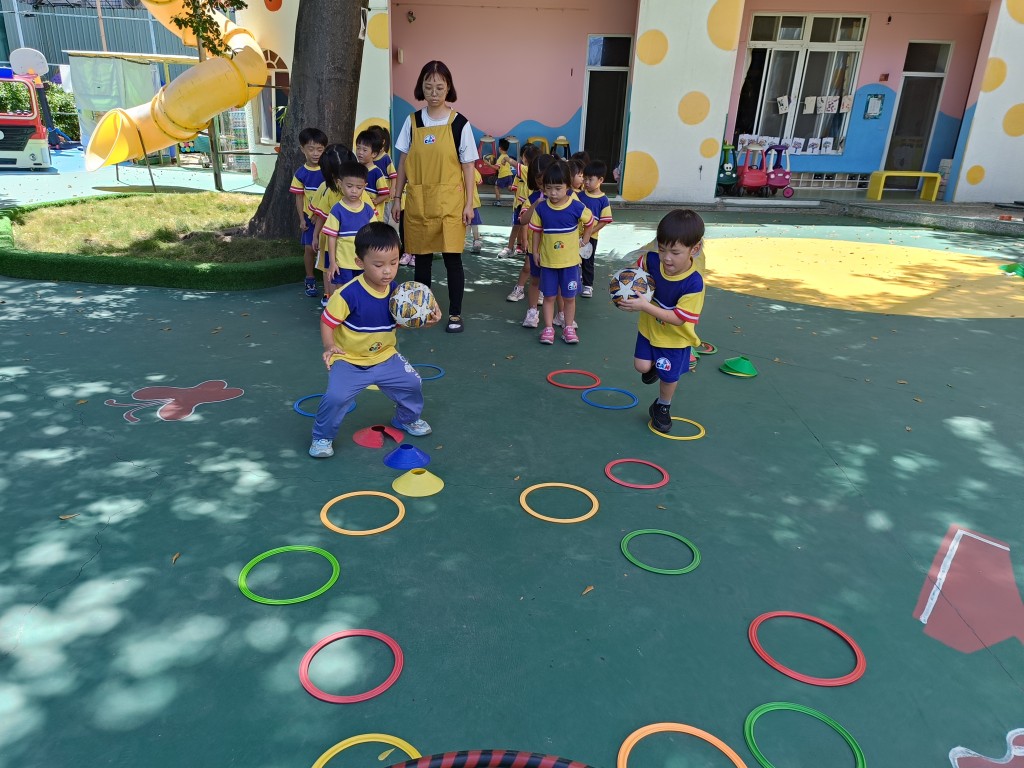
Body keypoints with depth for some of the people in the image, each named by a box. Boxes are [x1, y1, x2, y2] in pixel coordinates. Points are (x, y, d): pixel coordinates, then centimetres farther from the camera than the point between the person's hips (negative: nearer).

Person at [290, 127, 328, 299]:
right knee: (309, 248, 3)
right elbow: (299, 198, 1)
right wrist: (302, 219, -4)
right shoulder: (301, 173, -5)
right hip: (309, 216, 1)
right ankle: (310, 280, 18)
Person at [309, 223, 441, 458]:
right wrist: (329, 346, -31)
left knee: (412, 383, 6)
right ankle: (322, 437, 6)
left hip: (385, 357, 5)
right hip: (348, 360, -5)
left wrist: (424, 321, -12)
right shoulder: (348, 294, -25)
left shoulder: (396, 290, -7)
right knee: (335, 397, -23)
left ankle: (407, 419, 38)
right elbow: (327, 321, -15)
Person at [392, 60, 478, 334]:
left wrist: (469, 203, -5)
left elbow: (468, 166, -1)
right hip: (418, 200, 3)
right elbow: (403, 163, 9)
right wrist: (397, 198, 6)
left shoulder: (459, 124, -2)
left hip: (449, 201, -2)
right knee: (421, 257, 10)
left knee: (452, 257, -1)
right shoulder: (412, 121, 5)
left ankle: (455, 314, 11)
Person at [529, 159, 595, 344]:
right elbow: (537, 231, 3)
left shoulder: (576, 207, -12)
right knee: (549, 296, 8)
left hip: (570, 260, -1)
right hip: (547, 260, 1)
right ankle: (548, 328, 17)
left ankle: (569, 327, 22)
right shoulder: (541, 208, -8)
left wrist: (584, 240, 6)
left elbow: (589, 222, 6)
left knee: (569, 296, 9)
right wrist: (535, 251, 4)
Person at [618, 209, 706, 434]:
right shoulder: (651, 259, -22)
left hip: (675, 337, -3)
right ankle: (653, 365, 38)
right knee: (642, 366, 0)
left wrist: (645, 306, -41)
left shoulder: (693, 283, -34)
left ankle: (662, 407, 41)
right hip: (649, 327, 3)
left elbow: (679, 318, -32)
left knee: (669, 376, 11)